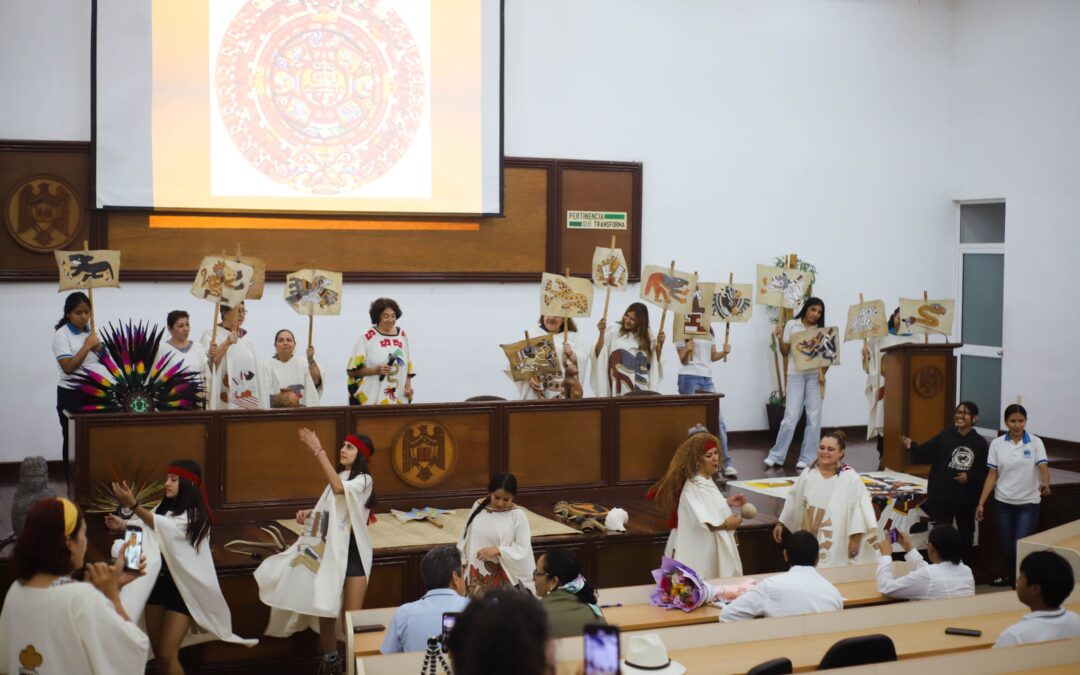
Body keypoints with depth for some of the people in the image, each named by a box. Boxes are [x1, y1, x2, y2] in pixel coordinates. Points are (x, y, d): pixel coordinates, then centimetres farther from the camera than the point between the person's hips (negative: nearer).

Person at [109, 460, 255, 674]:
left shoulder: (194, 515, -12)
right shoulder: (163, 509, 8)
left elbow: (164, 527, -27)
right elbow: (145, 534, -3)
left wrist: (133, 504, -34)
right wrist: (122, 526, -22)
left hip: (183, 588, -7)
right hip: (157, 583, 7)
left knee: (167, 655, -7)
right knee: (157, 652, 13)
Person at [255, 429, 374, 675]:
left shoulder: (363, 480, -11)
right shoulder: (340, 477, 15)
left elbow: (339, 489, -32)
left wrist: (318, 452, -34)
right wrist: (310, 513, 3)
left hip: (353, 551, -7)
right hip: (331, 549, 7)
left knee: (352, 616, -6)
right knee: (325, 608, 9)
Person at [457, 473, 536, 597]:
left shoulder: (518, 515, -11)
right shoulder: (478, 506, 2)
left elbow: (523, 550, -14)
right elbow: (466, 537, 11)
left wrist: (497, 550, -25)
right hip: (475, 576, 4)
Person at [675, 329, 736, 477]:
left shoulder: (709, 331, 12)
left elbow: (712, 356, 18)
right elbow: (683, 360, -5)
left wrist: (724, 352, -2)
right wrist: (688, 350, -26)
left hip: (707, 378, 5)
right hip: (689, 379, -5)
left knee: (719, 421, 0)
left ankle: (727, 464, 3)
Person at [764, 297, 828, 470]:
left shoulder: (820, 329, 9)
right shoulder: (792, 325, 4)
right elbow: (785, 352, 3)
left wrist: (824, 370, -12)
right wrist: (780, 337, -13)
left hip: (815, 375, 3)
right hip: (796, 375, -2)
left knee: (814, 418, 0)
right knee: (791, 417, -8)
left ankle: (806, 459, 8)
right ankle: (776, 456, 2)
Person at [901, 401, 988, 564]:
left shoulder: (980, 443, -1)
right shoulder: (945, 436, -3)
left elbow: (986, 473, 0)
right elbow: (924, 455, -8)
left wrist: (970, 477, -14)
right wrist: (911, 447, -24)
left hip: (967, 499, 2)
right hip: (943, 497, -2)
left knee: (965, 535, 17)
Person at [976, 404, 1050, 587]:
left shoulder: (1035, 442, -4)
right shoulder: (997, 444, 0)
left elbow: (1043, 467, -17)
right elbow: (992, 475, 2)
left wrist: (1045, 483, -39)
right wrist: (981, 503, -3)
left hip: (1028, 503, -2)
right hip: (1003, 503, 2)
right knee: (1007, 547, 10)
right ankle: (1011, 577, 34)